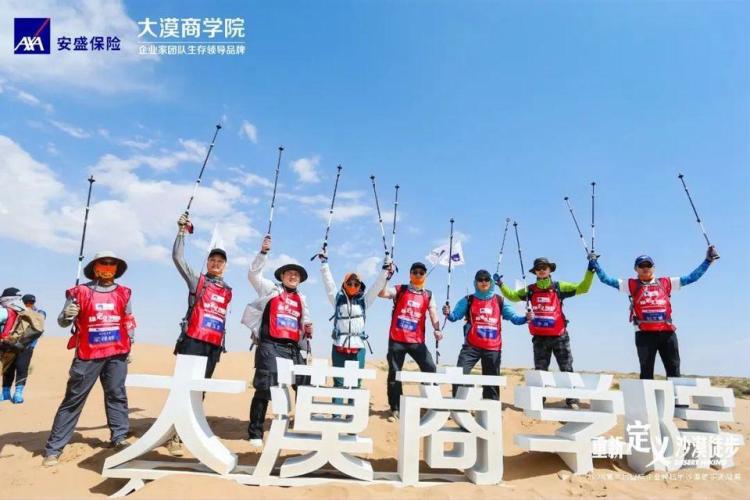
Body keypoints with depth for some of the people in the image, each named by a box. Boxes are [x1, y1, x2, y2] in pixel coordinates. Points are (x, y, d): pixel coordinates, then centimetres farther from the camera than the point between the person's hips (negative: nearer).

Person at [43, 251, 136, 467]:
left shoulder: (123, 293, 7)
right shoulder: (80, 292, -3)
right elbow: (62, 322, -1)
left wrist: (128, 345, 14)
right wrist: (67, 315, -24)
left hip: (117, 354, 3)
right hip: (87, 354, -3)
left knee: (117, 395, 8)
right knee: (74, 398, 2)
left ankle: (119, 438, 18)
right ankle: (53, 448, 11)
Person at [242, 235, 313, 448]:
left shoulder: (301, 299, 20)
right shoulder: (271, 289, 8)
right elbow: (253, 274, -1)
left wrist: (307, 327, 3)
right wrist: (263, 252, -11)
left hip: (294, 349, 5)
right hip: (271, 346, -4)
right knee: (264, 388, -4)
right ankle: (255, 433, 9)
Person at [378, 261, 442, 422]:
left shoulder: (428, 296, 8)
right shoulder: (399, 290, 2)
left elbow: (433, 313, -5)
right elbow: (381, 293, -12)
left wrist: (437, 330, -22)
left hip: (417, 341, 1)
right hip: (396, 340, -1)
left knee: (430, 369, -9)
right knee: (394, 374, 6)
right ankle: (395, 410, 19)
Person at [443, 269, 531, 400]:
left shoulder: (500, 301, 11)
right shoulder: (468, 300, 5)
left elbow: (513, 317, 11)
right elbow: (455, 316, -1)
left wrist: (526, 318, -9)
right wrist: (448, 313, -23)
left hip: (493, 348, 2)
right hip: (472, 346, -2)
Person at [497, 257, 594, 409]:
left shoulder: (559, 287, -1)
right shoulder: (530, 290, 6)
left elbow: (582, 288, -4)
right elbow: (512, 295, 16)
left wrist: (590, 271, -14)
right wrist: (501, 284, 7)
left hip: (559, 336, -2)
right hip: (539, 338, 2)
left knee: (566, 369, 4)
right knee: (540, 371, 10)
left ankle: (572, 400, 12)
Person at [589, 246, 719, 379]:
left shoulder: (666, 283, 16)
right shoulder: (631, 285, 10)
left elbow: (692, 277, 18)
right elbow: (606, 279, 7)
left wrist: (708, 260, 14)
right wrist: (594, 263, 0)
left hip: (667, 332, 2)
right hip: (644, 333, -2)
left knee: (674, 371, 3)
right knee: (646, 372, 3)